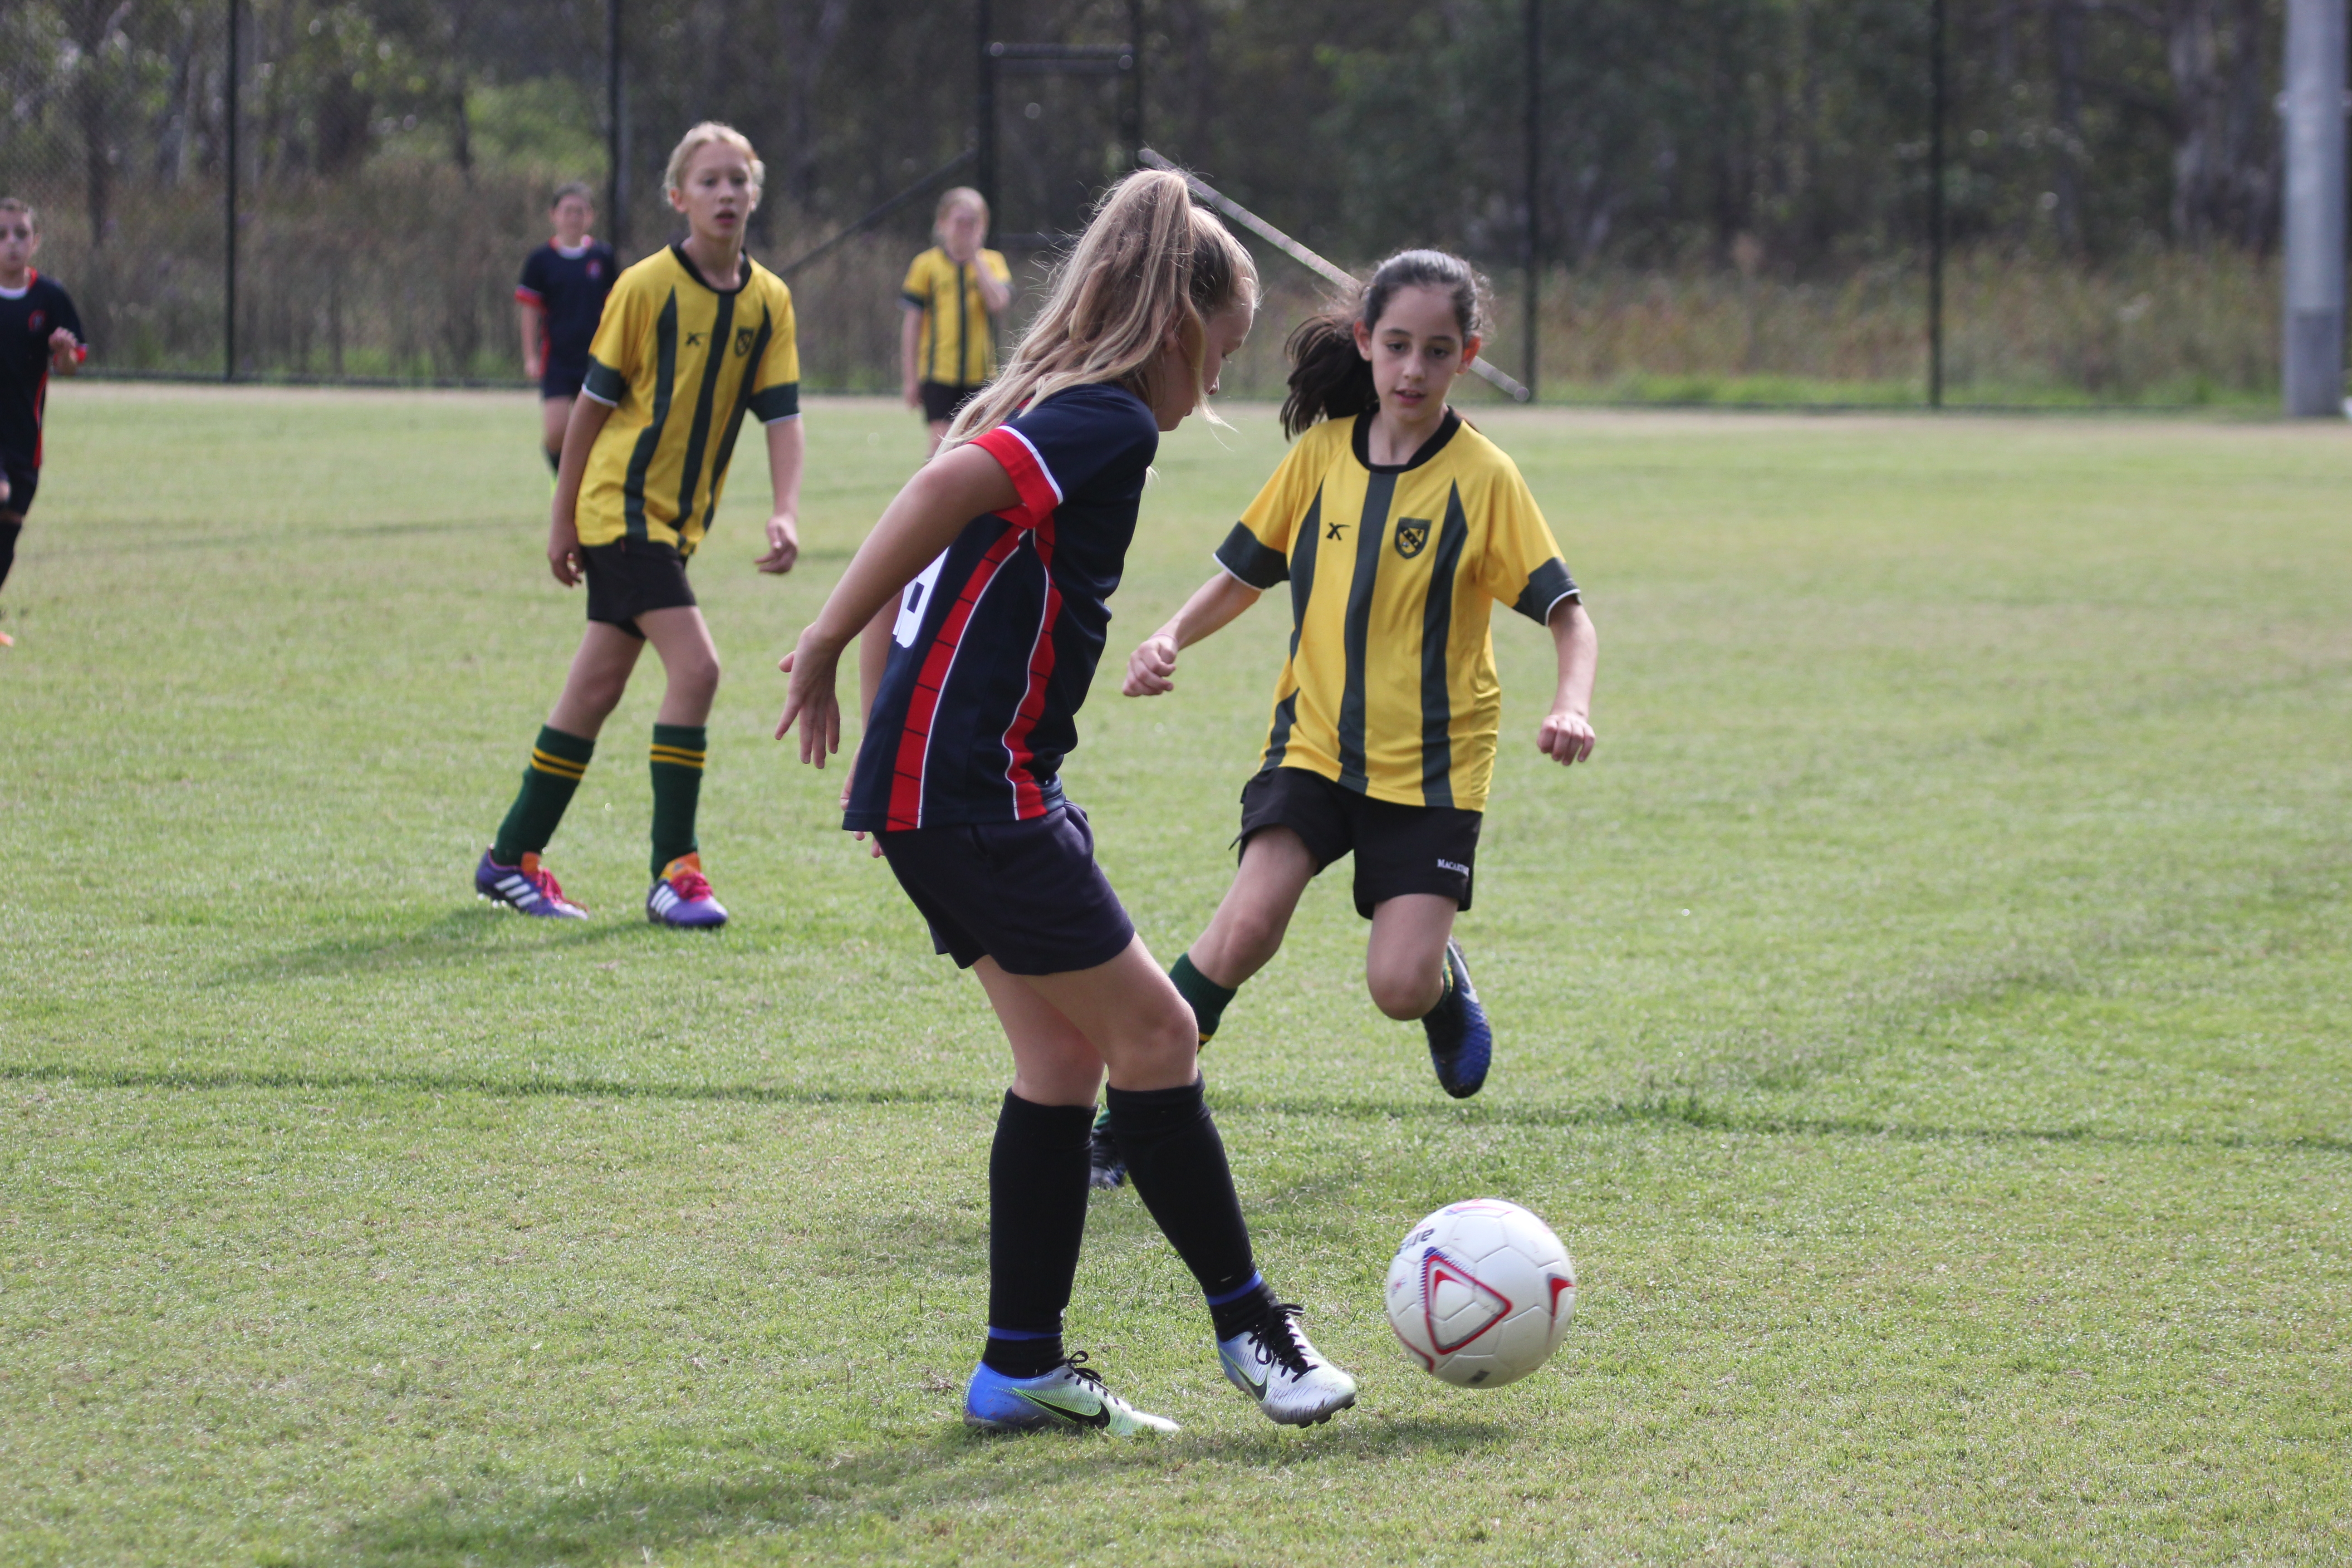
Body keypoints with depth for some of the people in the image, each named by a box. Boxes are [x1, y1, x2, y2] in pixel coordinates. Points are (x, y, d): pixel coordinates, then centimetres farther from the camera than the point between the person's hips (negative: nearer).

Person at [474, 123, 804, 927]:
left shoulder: (769, 301, 3)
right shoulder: (647, 287, -11)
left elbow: (781, 415, 1)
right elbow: (593, 402, -5)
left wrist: (785, 514, -15)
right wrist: (563, 518, -3)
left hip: (678, 518, 6)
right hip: (621, 503, -6)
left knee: (597, 688, 12)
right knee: (695, 665, -18)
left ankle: (513, 858, 22)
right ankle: (674, 868, -12)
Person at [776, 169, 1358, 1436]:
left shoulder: (1050, 409, 18)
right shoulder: (1113, 423, -13)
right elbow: (948, 486, -26)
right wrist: (827, 647, -23)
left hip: (948, 785, 10)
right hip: (971, 792, -10)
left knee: (1064, 1053, 10)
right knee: (1152, 1030, -3)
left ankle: (1022, 1366, 12)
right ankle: (1246, 1322, 7)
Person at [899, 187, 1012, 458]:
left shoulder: (992, 262, 7)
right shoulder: (927, 265, 1)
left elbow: (999, 303, -12)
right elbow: (913, 322, 2)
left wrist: (975, 259, -9)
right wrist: (910, 377, -1)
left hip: (980, 374, 2)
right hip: (939, 372, -2)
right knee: (942, 445, -10)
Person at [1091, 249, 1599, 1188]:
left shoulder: (1482, 477, -9)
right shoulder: (1322, 453, 1)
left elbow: (1566, 614, -11)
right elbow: (1243, 577, 11)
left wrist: (1571, 705, -31)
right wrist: (1171, 639, -8)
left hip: (1431, 759, -2)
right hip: (1315, 737, 2)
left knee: (1400, 988, -12)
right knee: (1248, 925, -22)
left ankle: (1445, 980, 26)